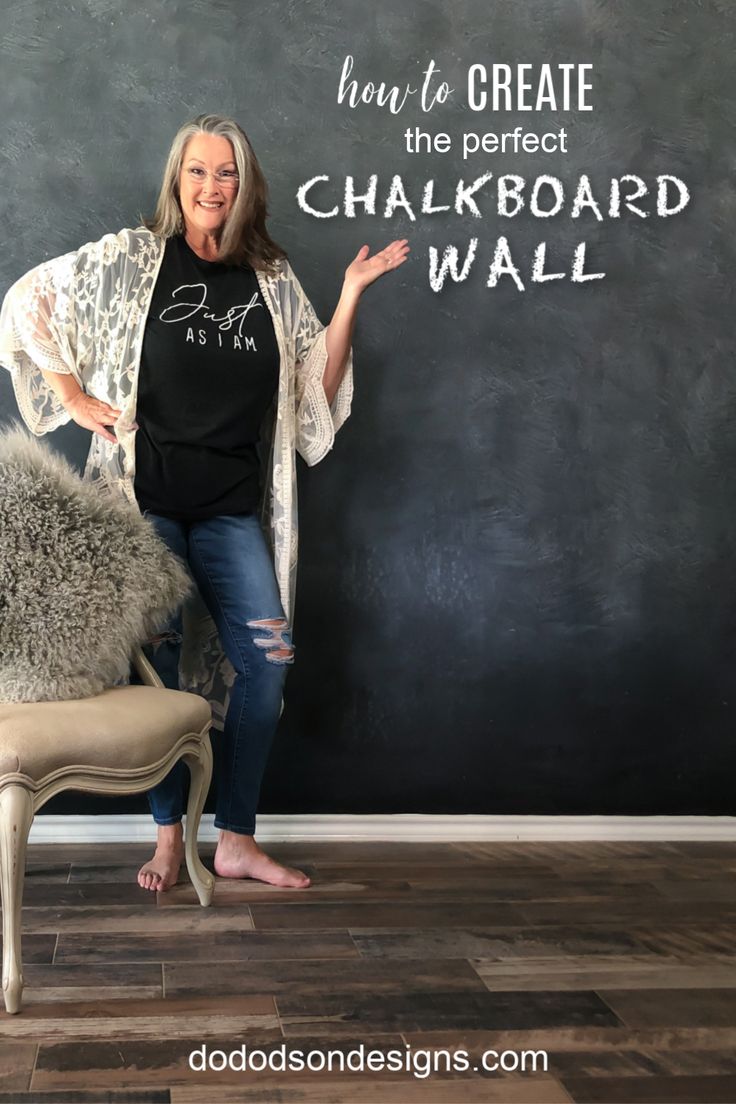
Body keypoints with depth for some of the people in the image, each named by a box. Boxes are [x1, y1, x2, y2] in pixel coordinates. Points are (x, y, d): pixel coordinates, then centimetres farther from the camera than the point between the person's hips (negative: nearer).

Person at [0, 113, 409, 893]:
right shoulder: (130, 259, 1)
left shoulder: (272, 280, 9)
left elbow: (319, 385, 8)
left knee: (267, 658, -5)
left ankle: (236, 841, 9)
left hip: (232, 507, 3)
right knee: (159, 661, -2)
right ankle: (168, 836, 14)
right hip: (145, 496, -3)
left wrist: (351, 296, -1)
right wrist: (74, 397, -2)